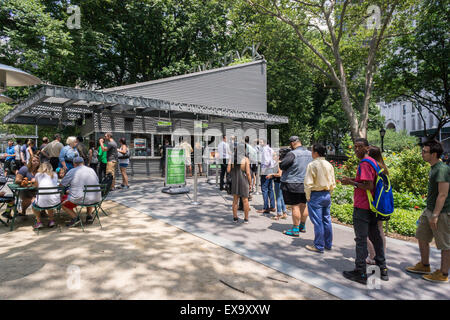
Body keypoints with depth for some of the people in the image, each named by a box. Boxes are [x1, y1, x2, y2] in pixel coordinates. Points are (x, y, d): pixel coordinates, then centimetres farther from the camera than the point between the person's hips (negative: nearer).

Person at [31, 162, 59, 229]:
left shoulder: (38, 175, 8)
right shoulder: (55, 174, 11)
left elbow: (36, 186, 24)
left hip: (42, 203, -2)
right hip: (55, 202, 2)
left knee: (34, 204, 32)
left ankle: (39, 222, 20)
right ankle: (52, 220, 26)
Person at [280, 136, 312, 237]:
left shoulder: (292, 154, -18)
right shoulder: (310, 153, 6)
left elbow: (282, 165, -19)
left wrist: (287, 168, 0)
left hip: (293, 184, -7)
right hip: (306, 183, 7)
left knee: (295, 206, -1)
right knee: (303, 205, 16)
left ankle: (295, 230, 6)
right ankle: (302, 226, 29)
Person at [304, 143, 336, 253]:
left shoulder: (312, 165, -14)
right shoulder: (329, 165, 5)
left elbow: (308, 183, -15)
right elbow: (333, 183, 9)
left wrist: (308, 197, -5)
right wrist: (328, 193, 17)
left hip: (316, 196, -6)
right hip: (327, 195, 7)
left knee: (317, 221, 0)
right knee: (326, 219, 15)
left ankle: (319, 246, 9)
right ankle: (328, 244, 26)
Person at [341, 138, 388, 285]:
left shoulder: (364, 164, -16)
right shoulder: (373, 161, 14)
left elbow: (369, 186, -23)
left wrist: (351, 183, -16)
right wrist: (353, 180, 14)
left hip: (362, 208, -10)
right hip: (372, 207, 10)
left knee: (361, 240, -3)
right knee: (375, 238, 17)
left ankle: (360, 273, 5)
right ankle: (382, 269, 29)